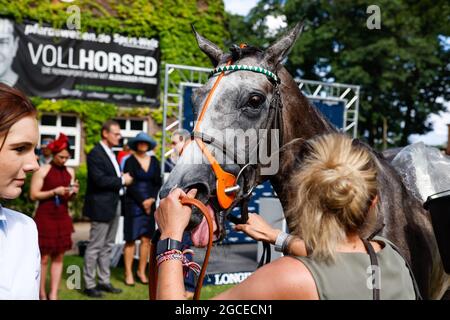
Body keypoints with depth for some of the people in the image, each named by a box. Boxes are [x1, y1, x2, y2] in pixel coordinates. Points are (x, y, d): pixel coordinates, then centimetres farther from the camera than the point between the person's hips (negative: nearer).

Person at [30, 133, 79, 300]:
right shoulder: (42, 170, -7)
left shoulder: (70, 172, 8)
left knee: (59, 257, 5)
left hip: (63, 218, 5)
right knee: (44, 257, 1)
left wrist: (74, 192, -6)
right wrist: (54, 192, -18)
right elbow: (33, 195, -9)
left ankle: (54, 294, 12)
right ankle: (42, 294, 13)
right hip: (45, 218, -5)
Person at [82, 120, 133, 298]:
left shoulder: (111, 153, 15)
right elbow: (99, 180, -22)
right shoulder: (95, 153, -14)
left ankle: (104, 281, 25)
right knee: (95, 247, 0)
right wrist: (122, 181, -13)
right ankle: (89, 285, 11)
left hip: (114, 205, 9)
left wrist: (124, 179, 0)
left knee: (107, 246, 15)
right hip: (101, 206, -9)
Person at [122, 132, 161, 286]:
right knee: (131, 239, -2)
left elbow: (158, 183, 8)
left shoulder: (154, 161, 10)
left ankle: (142, 271, 15)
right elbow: (130, 184, -8)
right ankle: (128, 273, 6)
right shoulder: (130, 161, -2)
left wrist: (152, 199, -5)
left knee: (146, 239, 4)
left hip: (150, 204, 4)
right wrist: (142, 201, -10)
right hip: (133, 204, -4)